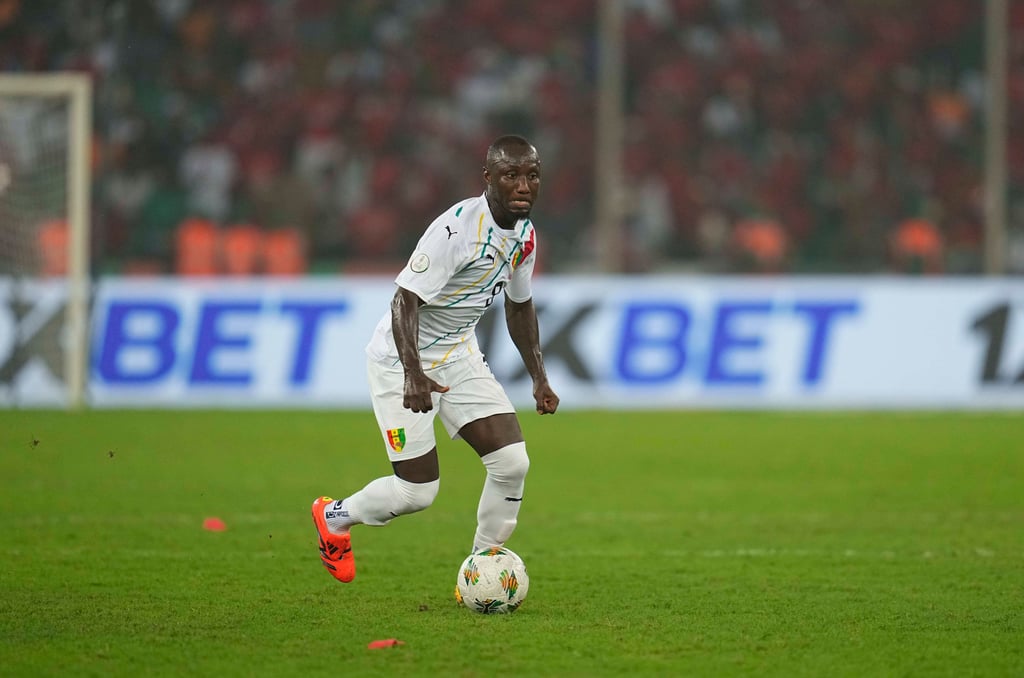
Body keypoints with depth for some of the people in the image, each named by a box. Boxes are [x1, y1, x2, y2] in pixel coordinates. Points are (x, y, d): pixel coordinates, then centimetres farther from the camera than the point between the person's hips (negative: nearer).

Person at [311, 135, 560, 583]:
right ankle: (335, 517, 24)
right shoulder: (458, 228, -27)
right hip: (403, 362, -7)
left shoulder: (524, 235, 0)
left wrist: (539, 377, 15)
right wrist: (413, 373, -44)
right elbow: (405, 300, -31)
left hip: (458, 353, 7)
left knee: (512, 462, -9)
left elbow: (519, 305, 17)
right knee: (417, 491, -6)